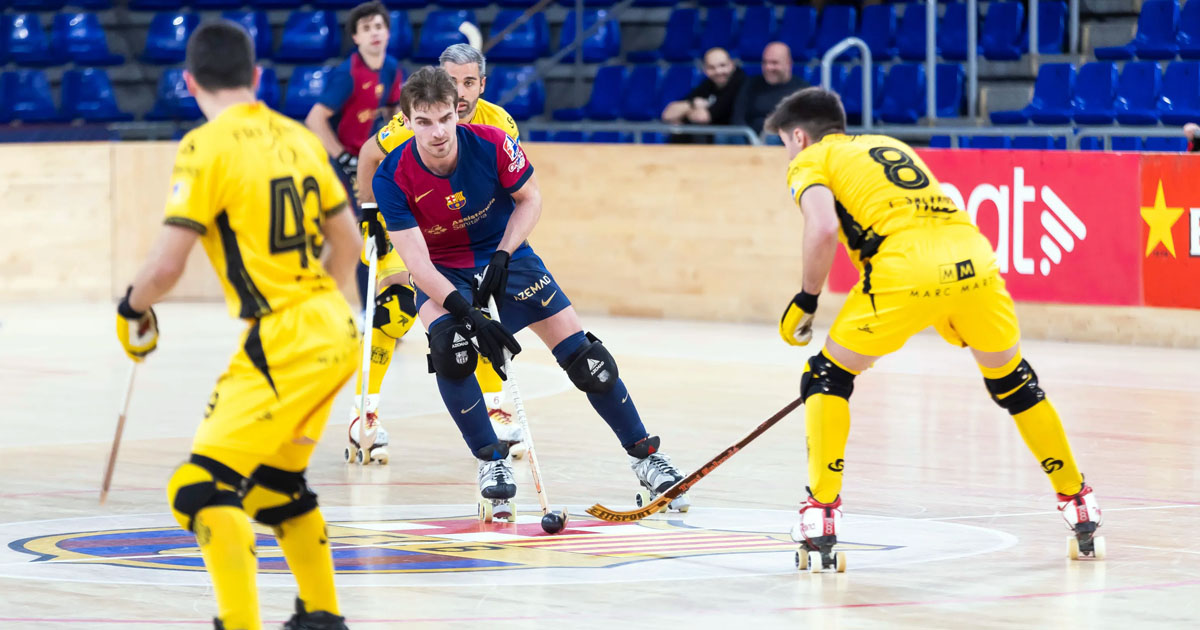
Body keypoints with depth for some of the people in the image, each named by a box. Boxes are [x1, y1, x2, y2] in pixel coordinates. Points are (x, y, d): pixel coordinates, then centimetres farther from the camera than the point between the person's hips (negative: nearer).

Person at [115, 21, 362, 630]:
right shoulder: (298, 138, 11)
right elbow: (348, 242, 21)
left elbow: (166, 265, -14)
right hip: (336, 334, 8)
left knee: (203, 487, -9)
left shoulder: (206, 147, -11)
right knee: (275, 482, 25)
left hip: (282, 345, -8)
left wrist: (133, 308, 7)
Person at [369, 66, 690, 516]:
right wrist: (467, 313, -37)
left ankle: (645, 456, 9)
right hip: (442, 272, -1)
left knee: (582, 355, -5)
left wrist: (502, 257, -19)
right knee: (449, 349, -29)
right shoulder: (393, 178, -26)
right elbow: (416, 261, -26)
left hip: (505, 254, 1)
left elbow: (529, 198, -6)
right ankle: (491, 462, -11)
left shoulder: (490, 144, -25)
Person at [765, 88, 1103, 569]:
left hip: (905, 268, -6)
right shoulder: (890, 145, 35)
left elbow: (823, 228, -5)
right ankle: (1079, 504, 31)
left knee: (827, 378, 12)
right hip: (972, 257, 6)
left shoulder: (810, 162, 16)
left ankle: (821, 513, 3)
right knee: (1013, 382, 25)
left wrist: (805, 301, 6)